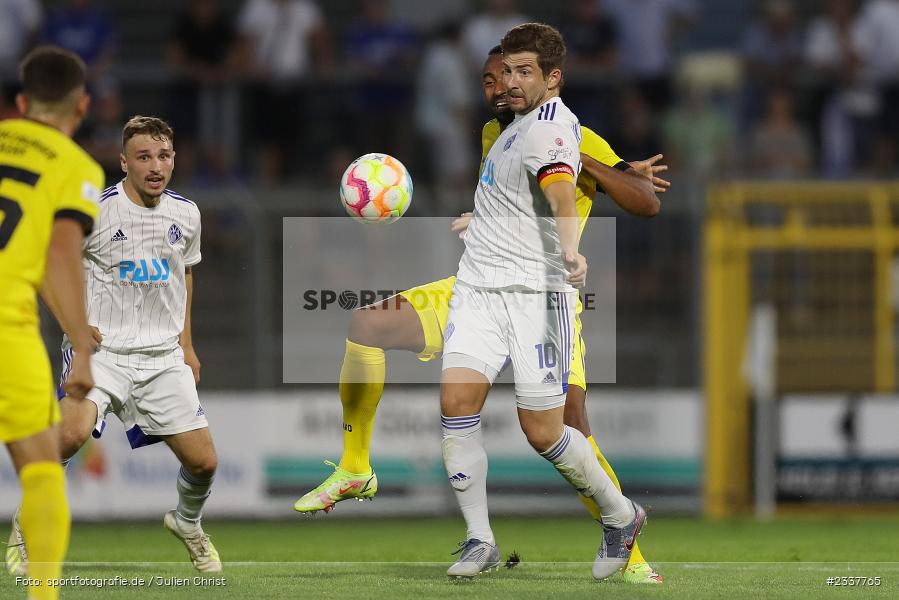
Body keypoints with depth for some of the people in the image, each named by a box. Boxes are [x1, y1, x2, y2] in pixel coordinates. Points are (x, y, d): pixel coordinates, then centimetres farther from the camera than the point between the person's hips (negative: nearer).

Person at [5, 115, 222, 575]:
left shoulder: (185, 214, 5)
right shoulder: (95, 210, -11)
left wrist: (185, 343, 20)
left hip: (164, 355, 4)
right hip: (102, 348, -4)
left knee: (202, 461, 1)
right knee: (71, 434, -30)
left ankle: (188, 523, 36)